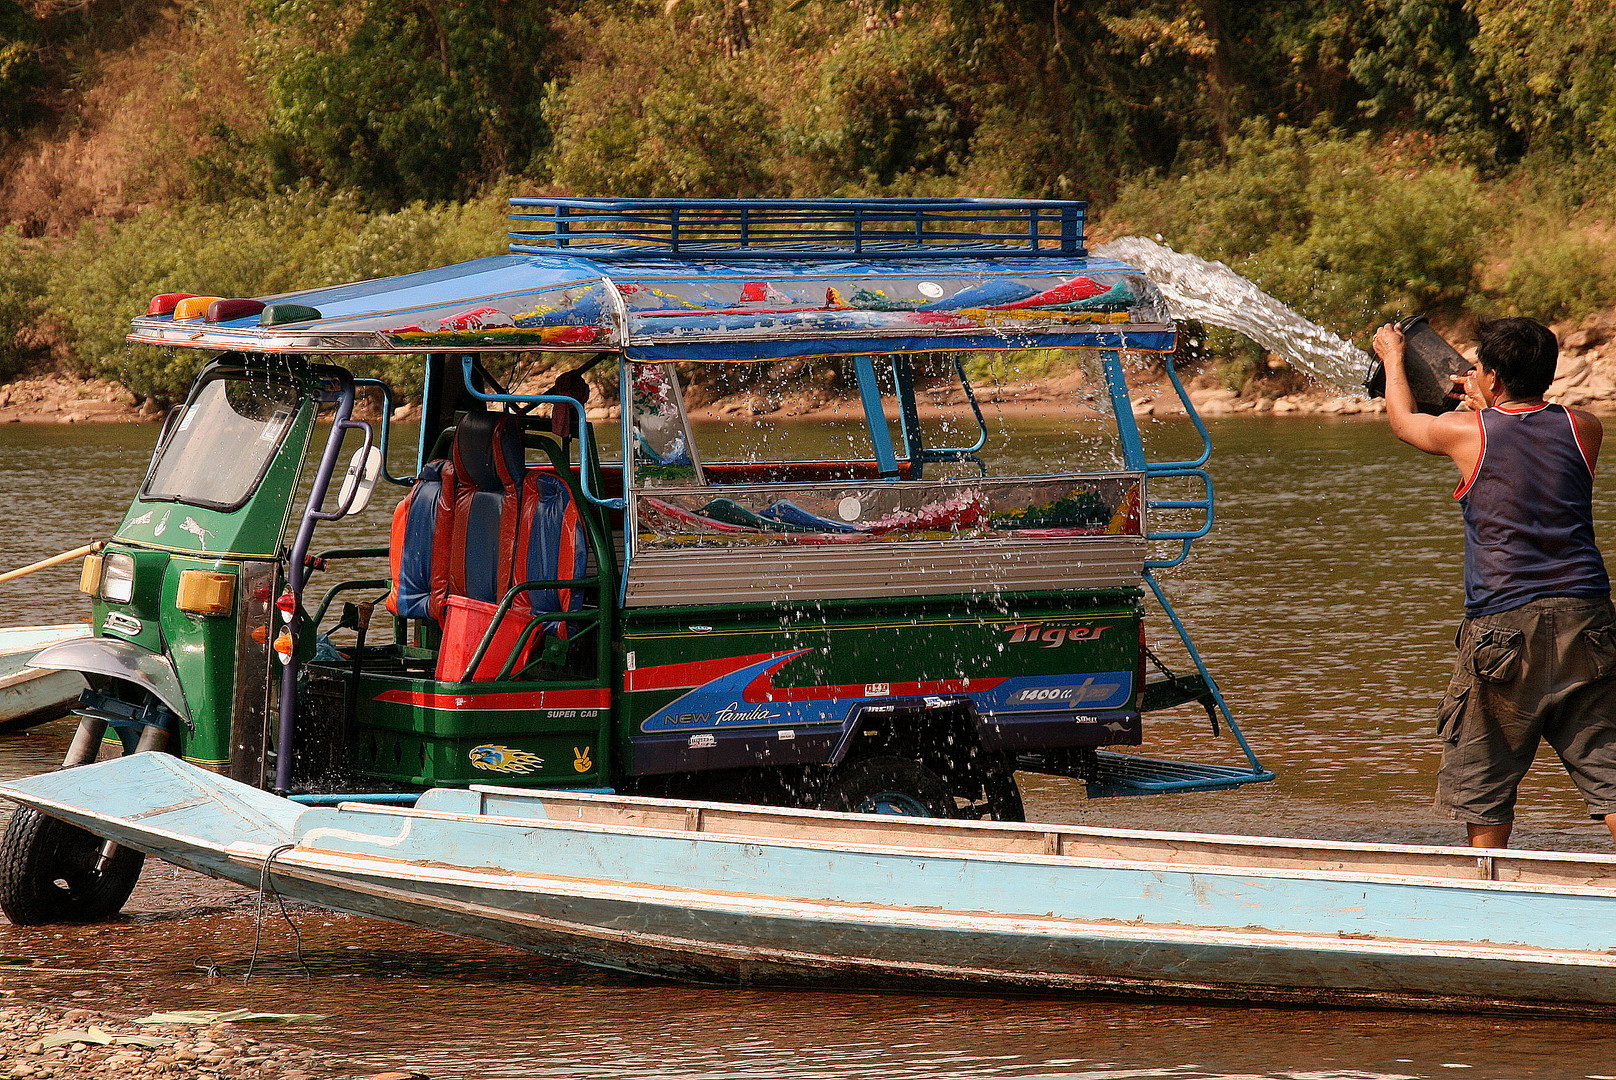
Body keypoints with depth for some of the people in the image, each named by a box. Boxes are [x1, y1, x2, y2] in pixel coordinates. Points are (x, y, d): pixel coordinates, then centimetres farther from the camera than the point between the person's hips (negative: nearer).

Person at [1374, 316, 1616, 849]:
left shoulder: (1467, 432, -2)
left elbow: (1403, 420, 20)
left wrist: (1393, 357, 38)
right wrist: (1488, 402, 43)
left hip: (1502, 625, -3)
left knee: (1484, 781, 9)